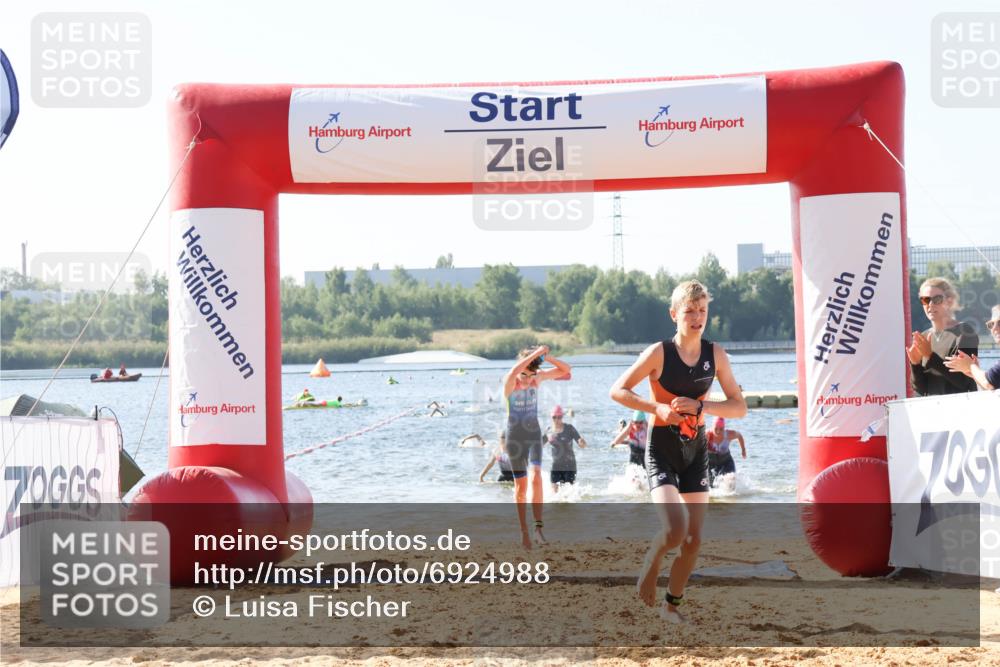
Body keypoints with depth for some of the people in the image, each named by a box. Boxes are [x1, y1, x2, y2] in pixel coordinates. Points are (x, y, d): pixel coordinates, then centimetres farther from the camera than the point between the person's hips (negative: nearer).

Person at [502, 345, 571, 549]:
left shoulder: (538, 377, -1)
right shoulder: (509, 381, -13)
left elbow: (565, 370, -1)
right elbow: (514, 372, -38)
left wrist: (547, 357, -16)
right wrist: (536, 353, -35)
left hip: (534, 434, 2)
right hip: (515, 437, -2)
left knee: (536, 477, -18)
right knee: (521, 485, 2)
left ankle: (538, 527, -23)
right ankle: (524, 531, 11)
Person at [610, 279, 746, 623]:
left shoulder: (715, 354, -1)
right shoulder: (660, 353, -12)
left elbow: (739, 406, -1)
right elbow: (618, 390, -8)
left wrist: (699, 406, -16)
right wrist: (657, 407, -21)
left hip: (696, 450, 5)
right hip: (662, 450, -5)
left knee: (694, 538, 6)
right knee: (675, 529, -22)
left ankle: (672, 604, 25)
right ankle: (650, 566, 10)